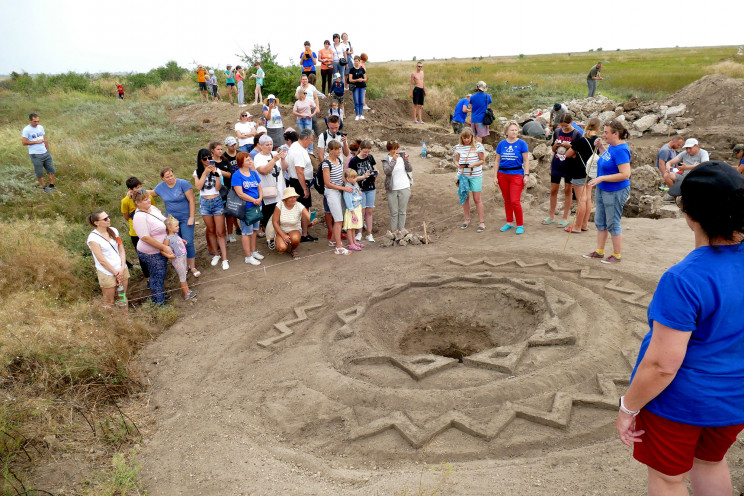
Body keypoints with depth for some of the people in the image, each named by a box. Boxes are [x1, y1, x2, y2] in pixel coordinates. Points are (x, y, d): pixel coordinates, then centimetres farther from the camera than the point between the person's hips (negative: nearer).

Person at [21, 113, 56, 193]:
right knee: (39, 173, 5)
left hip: (45, 153, 6)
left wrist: (48, 151, 13)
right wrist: (36, 141, -13)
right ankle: (44, 187, 18)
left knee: (51, 170, 9)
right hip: (36, 155, -5)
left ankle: (51, 185, 22)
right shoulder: (26, 130, -11)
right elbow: (24, 142, -14)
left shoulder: (41, 127, 7)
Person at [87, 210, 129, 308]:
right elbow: (102, 260, -14)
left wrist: (122, 269, -8)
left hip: (122, 269, 5)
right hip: (107, 273, -5)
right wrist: (116, 273, -11)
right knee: (109, 302, 8)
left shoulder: (113, 230, 3)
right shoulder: (93, 238, -14)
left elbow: (122, 250, 4)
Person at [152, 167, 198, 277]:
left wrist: (191, 217, -16)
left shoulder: (183, 183, -15)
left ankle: (193, 267, 2)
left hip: (186, 218, -4)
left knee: (188, 242, -9)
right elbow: (152, 193, 21)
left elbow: (192, 200, -14)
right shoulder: (160, 187, 0)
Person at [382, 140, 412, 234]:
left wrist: (406, 160, -19)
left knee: (402, 211, 9)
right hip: (392, 189, -2)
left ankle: (401, 230, 18)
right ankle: (393, 231, 13)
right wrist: (393, 160, -26)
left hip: (404, 188, 2)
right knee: (394, 212, 3)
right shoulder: (386, 159, -3)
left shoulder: (403, 155, 2)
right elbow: (386, 171, -20)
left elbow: (410, 169, -2)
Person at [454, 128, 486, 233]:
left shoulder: (478, 146, -6)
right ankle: (467, 219, 27)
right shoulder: (458, 147, 4)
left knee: (477, 199, -2)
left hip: (475, 175, -4)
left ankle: (482, 222, 6)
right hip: (462, 175, 4)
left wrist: (473, 164, -19)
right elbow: (456, 161, 12)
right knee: (465, 197, 11)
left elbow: (482, 160, -2)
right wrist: (458, 165, -11)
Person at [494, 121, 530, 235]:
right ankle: (509, 222, 26)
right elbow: (497, 161, 9)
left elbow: (526, 160, -1)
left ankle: (520, 225, 5)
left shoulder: (521, 143, -2)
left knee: (515, 201, -9)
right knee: (507, 201, 12)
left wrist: (526, 175, -9)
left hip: (516, 175, -3)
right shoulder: (502, 144, 5)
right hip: (502, 174, 3)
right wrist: (495, 176, 5)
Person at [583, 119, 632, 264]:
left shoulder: (621, 150, -22)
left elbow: (625, 174, -28)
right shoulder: (612, 146, 6)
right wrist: (600, 147, 10)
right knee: (600, 221, 17)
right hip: (603, 190, 10)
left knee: (613, 224, 1)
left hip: (615, 192, -10)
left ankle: (617, 256, 14)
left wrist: (601, 178, -26)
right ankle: (599, 251, 29)